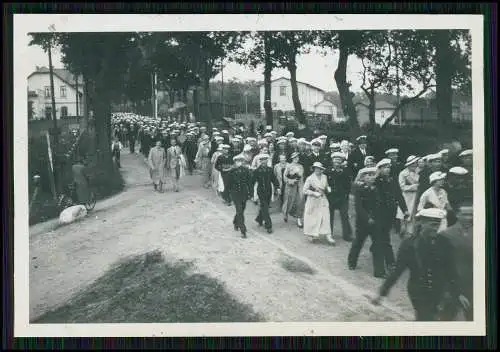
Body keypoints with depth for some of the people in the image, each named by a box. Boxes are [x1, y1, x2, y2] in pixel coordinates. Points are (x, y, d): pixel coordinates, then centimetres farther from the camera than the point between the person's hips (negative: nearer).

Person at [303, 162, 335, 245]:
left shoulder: (324, 177, 5)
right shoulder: (310, 178, -6)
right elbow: (305, 190, -7)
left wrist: (328, 189, 0)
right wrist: (314, 193, -16)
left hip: (323, 200, 3)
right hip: (313, 201, -3)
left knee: (325, 217, -6)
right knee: (312, 219, 5)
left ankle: (328, 236, -9)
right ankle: (311, 235, 23)